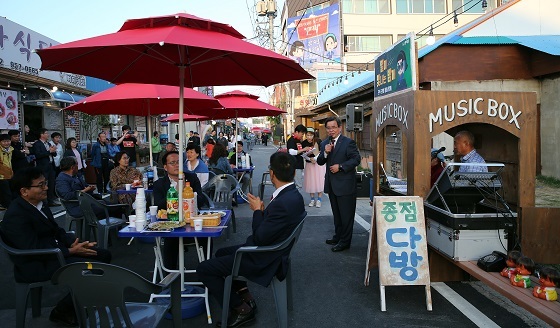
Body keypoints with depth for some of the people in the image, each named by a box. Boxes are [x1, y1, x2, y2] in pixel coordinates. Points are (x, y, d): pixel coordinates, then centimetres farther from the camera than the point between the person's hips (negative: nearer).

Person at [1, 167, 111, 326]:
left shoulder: (39, 204, 5)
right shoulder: (16, 216, -22)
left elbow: (56, 231, 12)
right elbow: (34, 249, -25)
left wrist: (74, 243, -6)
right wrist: (70, 251, -21)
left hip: (56, 250, 10)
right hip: (37, 265, -9)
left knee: (103, 255, 7)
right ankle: (62, 312, 0)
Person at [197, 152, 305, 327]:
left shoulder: (283, 202, -31)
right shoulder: (292, 194, 0)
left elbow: (260, 238, -24)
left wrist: (257, 210, -11)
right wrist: (262, 211, -4)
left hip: (264, 260, -10)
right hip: (270, 249, 10)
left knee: (204, 269, -3)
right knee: (221, 253, 26)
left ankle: (241, 308, 7)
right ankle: (245, 296, 23)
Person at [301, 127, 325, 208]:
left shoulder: (318, 141, -12)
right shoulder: (303, 143, -5)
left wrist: (315, 158, -18)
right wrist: (310, 159, -16)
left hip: (319, 164, -2)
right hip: (309, 164, 2)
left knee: (319, 182, -2)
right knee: (310, 182, 5)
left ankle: (319, 200, 6)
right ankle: (312, 200, 16)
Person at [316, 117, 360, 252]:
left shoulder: (348, 142, -10)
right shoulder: (324, 144, 10)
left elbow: (356, 159, -13)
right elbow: (320, 162, 8)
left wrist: (340, 167, -20)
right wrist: (325, 153, -11)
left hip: (345, 184, -7)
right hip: (331, 184, 7)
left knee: (346, 214, 0)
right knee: (336, 213, 19)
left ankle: (345, 241, 9)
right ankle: (338, 236, 32)